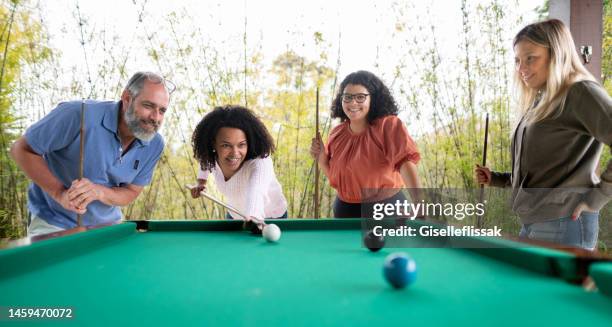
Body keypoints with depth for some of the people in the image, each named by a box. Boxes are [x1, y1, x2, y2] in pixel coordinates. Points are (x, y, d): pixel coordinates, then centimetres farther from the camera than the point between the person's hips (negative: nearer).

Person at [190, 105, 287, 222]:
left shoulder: (260, 162, -38)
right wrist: (201, 182, -4)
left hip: (271, 218, -5)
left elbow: (257, 191, -60)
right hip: (234, 215, 5)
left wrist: (253, 218, -78)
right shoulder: (212, 156, -20)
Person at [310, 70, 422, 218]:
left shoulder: (389, 125, -14)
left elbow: (405, 162, -28)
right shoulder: (337, 134, 1)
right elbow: (335, 177, 9)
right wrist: (321, 158, -9)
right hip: (346, 210, 5)